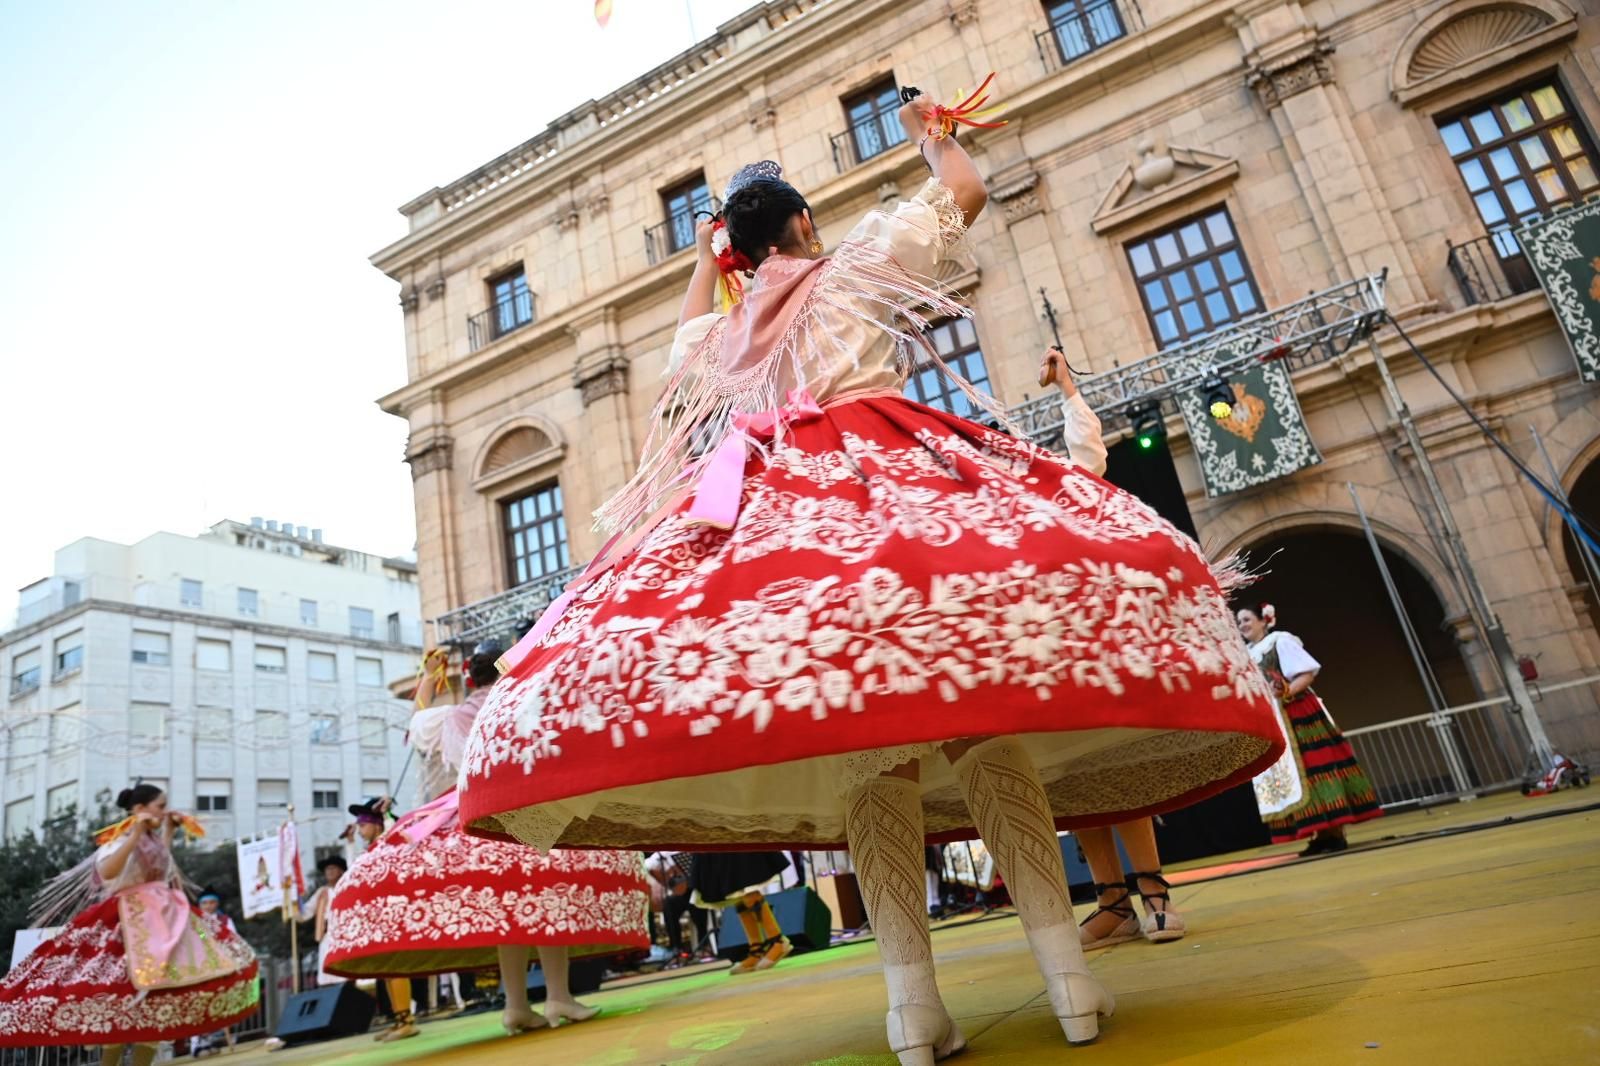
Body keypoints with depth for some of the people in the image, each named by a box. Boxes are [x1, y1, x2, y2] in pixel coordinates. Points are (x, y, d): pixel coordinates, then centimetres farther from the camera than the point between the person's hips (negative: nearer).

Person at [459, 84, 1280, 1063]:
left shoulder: (719, 333, 28)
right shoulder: (857, 263, 18)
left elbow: (685, 343, 53)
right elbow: (969, 187, 26)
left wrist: (705, 264, 60)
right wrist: (933, 136, 45)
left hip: (763, 518, 4)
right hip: (894, 486, -3)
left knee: (865, 754, -1)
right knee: (982, 727, -6)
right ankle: (1068, 970, -8)